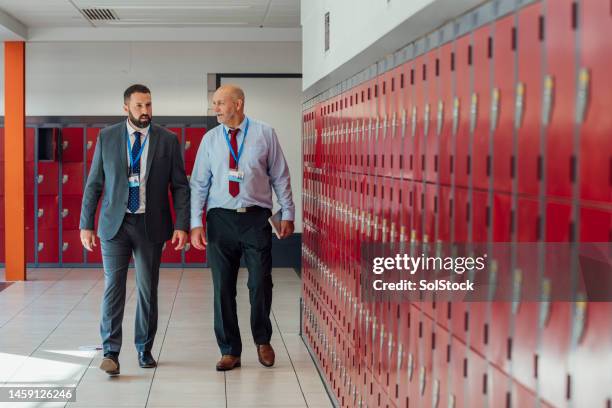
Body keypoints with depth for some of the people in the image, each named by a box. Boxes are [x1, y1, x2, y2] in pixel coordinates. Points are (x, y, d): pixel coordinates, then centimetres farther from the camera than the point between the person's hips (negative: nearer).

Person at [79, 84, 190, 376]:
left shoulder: (167, 140, 1)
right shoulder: (107, 138, 3)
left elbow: (180, 186, 1)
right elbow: (93, 184, 5)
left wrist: (182, 226, -7)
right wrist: (86, 224, 2)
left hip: (151, 226, 0)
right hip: (115, 224, 0)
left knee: (148, 290, 8)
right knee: (113, 286, -5)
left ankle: (144, 350, 21)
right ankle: (111, 352, 1)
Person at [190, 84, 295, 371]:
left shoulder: (265, 134, 1)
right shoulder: (210, 139, 6)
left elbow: (280, 177, 5)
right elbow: (198, 183, 5)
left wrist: (287, 214, 2)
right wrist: (196, 223, -2)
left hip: (256, 218, -1)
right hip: (220, 218, 2)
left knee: (260, 284, 1)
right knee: (223, 288, 4)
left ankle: (262, 341, 27)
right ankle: (230, 351, 17)